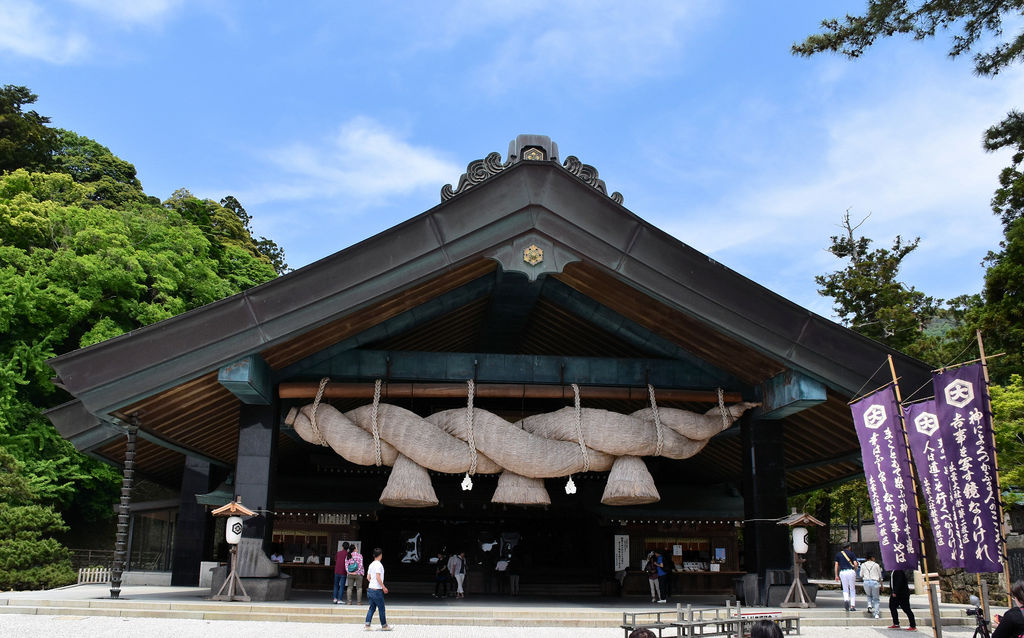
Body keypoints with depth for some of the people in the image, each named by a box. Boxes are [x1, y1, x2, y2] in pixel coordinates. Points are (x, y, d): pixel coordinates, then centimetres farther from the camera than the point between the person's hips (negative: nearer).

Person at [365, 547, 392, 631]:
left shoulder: (371, 564, 10)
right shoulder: (378, 564, -15)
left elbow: (368, 577, 15)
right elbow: (378, 577, -21)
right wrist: (384, 587, -14)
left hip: (371, 589, 8)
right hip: (377, 590, -8)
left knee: (372, 607, 12)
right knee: (381, 608, 3)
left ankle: (367, 624, 5)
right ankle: (384, 626, 10)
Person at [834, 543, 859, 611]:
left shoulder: (838, 554, 12)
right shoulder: (851, 553, 4)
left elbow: (836, 565, 7)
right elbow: (855, 564, -4)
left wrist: (836, 575, 8)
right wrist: (855, 572, 12)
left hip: (842, 572, 2)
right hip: (851, 571, -2)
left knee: (845, 589, 10)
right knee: (852, 590, 8)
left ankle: (846, 600, -18)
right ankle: (852, 606, 4)